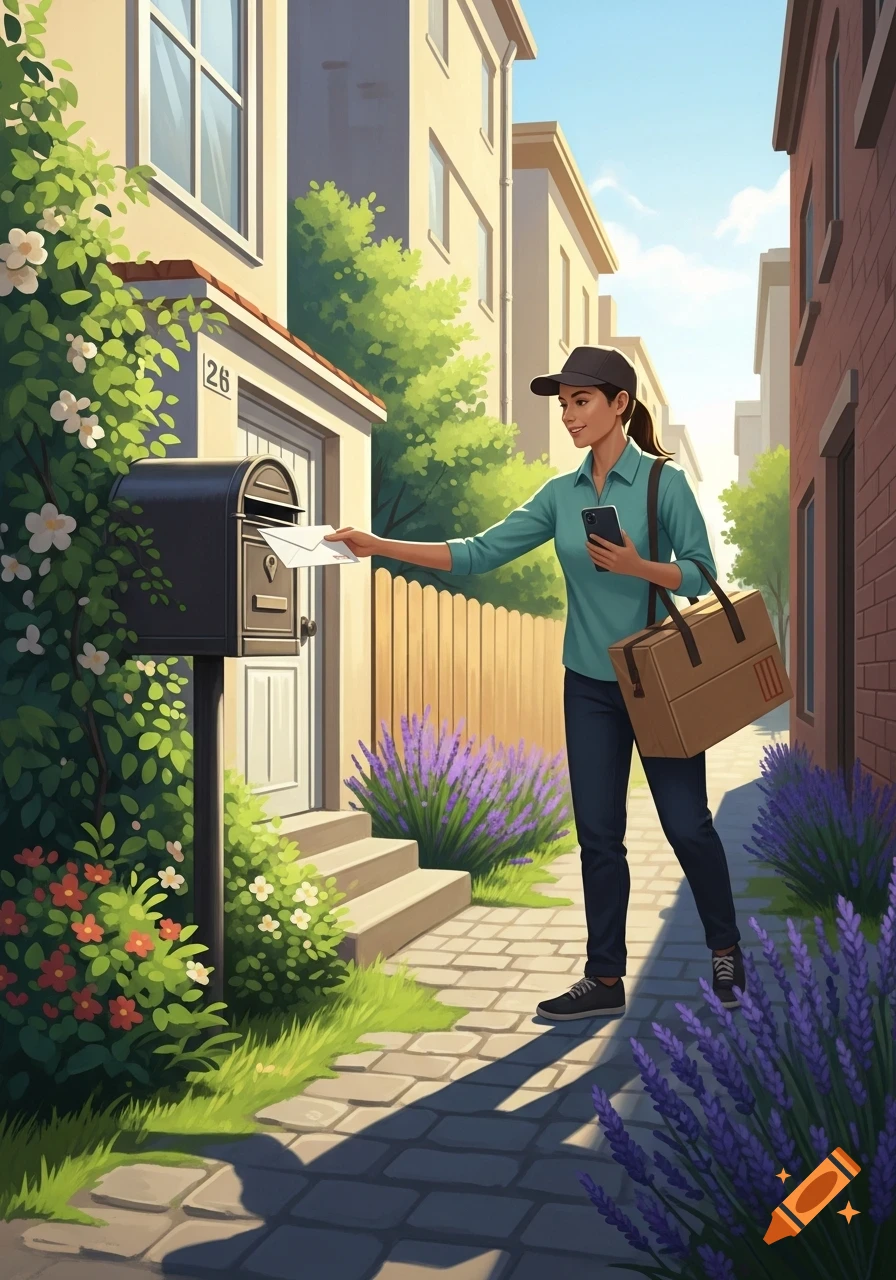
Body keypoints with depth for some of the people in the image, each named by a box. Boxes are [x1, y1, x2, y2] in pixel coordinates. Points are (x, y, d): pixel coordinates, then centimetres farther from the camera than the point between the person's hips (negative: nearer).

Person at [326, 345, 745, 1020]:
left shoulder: (664, 482, -8)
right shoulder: (562, 493, 6)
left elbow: (702, 573, -9)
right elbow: (479, 552, 0)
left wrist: (636, 566, -26)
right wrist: (379, 546, -8)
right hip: (590, 685, 5)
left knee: (687, 822, 3)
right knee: (598, 833, 7)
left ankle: (726, 951, 26)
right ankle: (605, 978, 18)